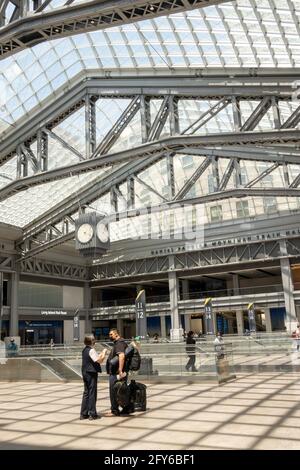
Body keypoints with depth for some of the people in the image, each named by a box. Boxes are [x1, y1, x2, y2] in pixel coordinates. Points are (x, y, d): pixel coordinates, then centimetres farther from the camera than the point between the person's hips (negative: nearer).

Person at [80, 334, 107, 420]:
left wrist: (101, 354, 10)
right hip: (91, 373, -9)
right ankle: (92, 414, 3)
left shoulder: (85, 350, 12)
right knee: (92, 393, -1)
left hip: (85, 373, 9)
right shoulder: (91, 350, -17)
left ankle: (83, 414, 14)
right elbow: (99, 360, -19)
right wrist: (104, 353, -7)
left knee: (86, 393, 12)